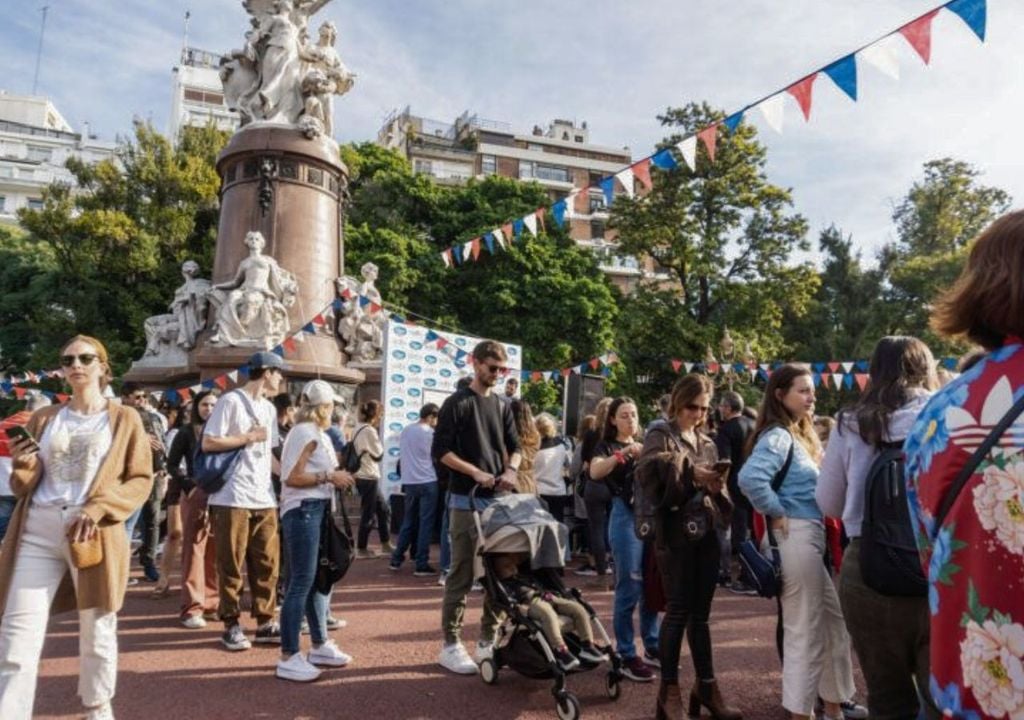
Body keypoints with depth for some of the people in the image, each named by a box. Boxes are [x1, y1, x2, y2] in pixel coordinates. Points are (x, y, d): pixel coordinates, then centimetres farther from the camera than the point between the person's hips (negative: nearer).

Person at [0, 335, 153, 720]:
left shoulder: (124, 419, 4)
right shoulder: (44, 418, 14)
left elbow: (141, 479, -1)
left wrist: (98, 510, -14)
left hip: (94, 533, -2)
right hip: (37, 531, 3)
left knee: (96, 631, 9)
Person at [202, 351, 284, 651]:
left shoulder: (269, 408, 16)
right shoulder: (231, 401, -7)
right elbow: (208, 443, -12)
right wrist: (248, 437, -10)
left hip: (264, 498, 7)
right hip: (233, 498, -7)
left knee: (267, 563, 10)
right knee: (232, 564, 4)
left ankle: (265, 622, 20)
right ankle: (231, 625, 16)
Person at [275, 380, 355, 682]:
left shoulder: (317, 434, 17)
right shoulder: (306, 433, -13)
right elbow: (292, 477, -19)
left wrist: (335, 477, 9)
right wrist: (329, 477, -15)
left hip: (315, 510, 10)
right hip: (303, 511, -10)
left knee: (316, 579, 15)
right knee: (301, 582, -7)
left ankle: (320, 646, 25)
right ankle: (288, 658, 0)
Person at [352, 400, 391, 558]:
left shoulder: (359, 428, 13)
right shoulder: (369, 430, -17)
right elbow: (378, 454, -9)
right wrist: (377, 433, 1)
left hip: (364, 476, 10)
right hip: (368, 477, -10)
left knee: (384, 509, 15)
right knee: (368, 514, 1)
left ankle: (385, 544, 22)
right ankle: (361, 549, 11)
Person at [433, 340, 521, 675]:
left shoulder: (503, 407, 13)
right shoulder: (457, 403, -5)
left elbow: (514, 446, 16)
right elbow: (440, 450, -9)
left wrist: (511, 470, -5)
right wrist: (475, 472, -17)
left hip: (498, 500, 6)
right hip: (466, 501, -6)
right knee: (462, 574, -1)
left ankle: (488, 640, 22)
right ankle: (451, 645, 11)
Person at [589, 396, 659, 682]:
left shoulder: (645, 446, 18)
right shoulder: (607, 447, 0)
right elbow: (595, 472, -20)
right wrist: (622, 454, -30)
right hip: (626, 517, -6)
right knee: (628, 589, -3)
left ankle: (652, 645, 25)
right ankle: (627, 656, 5)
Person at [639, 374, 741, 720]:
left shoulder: (707, 443, 18)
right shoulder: (660, 434, -1)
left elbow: (720, 494, 16)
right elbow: (653, 467, -21)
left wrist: (716, 488, -5)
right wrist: (690, 472, -25)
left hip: (707, 533, 6)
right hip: (676, 534, -6)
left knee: (700, 613, 12)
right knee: (678, 611, -2)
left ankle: (706, 686, 22)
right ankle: (669, 690, 11)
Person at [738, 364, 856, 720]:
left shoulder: (800, 435, 15)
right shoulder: (778, 436, -14)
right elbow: (750, 478, -32)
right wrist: (777, 515, -20)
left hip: (817, 536, 9)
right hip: (797, 537, -9)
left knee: (836, 622, 17)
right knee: (805, 630, 1)